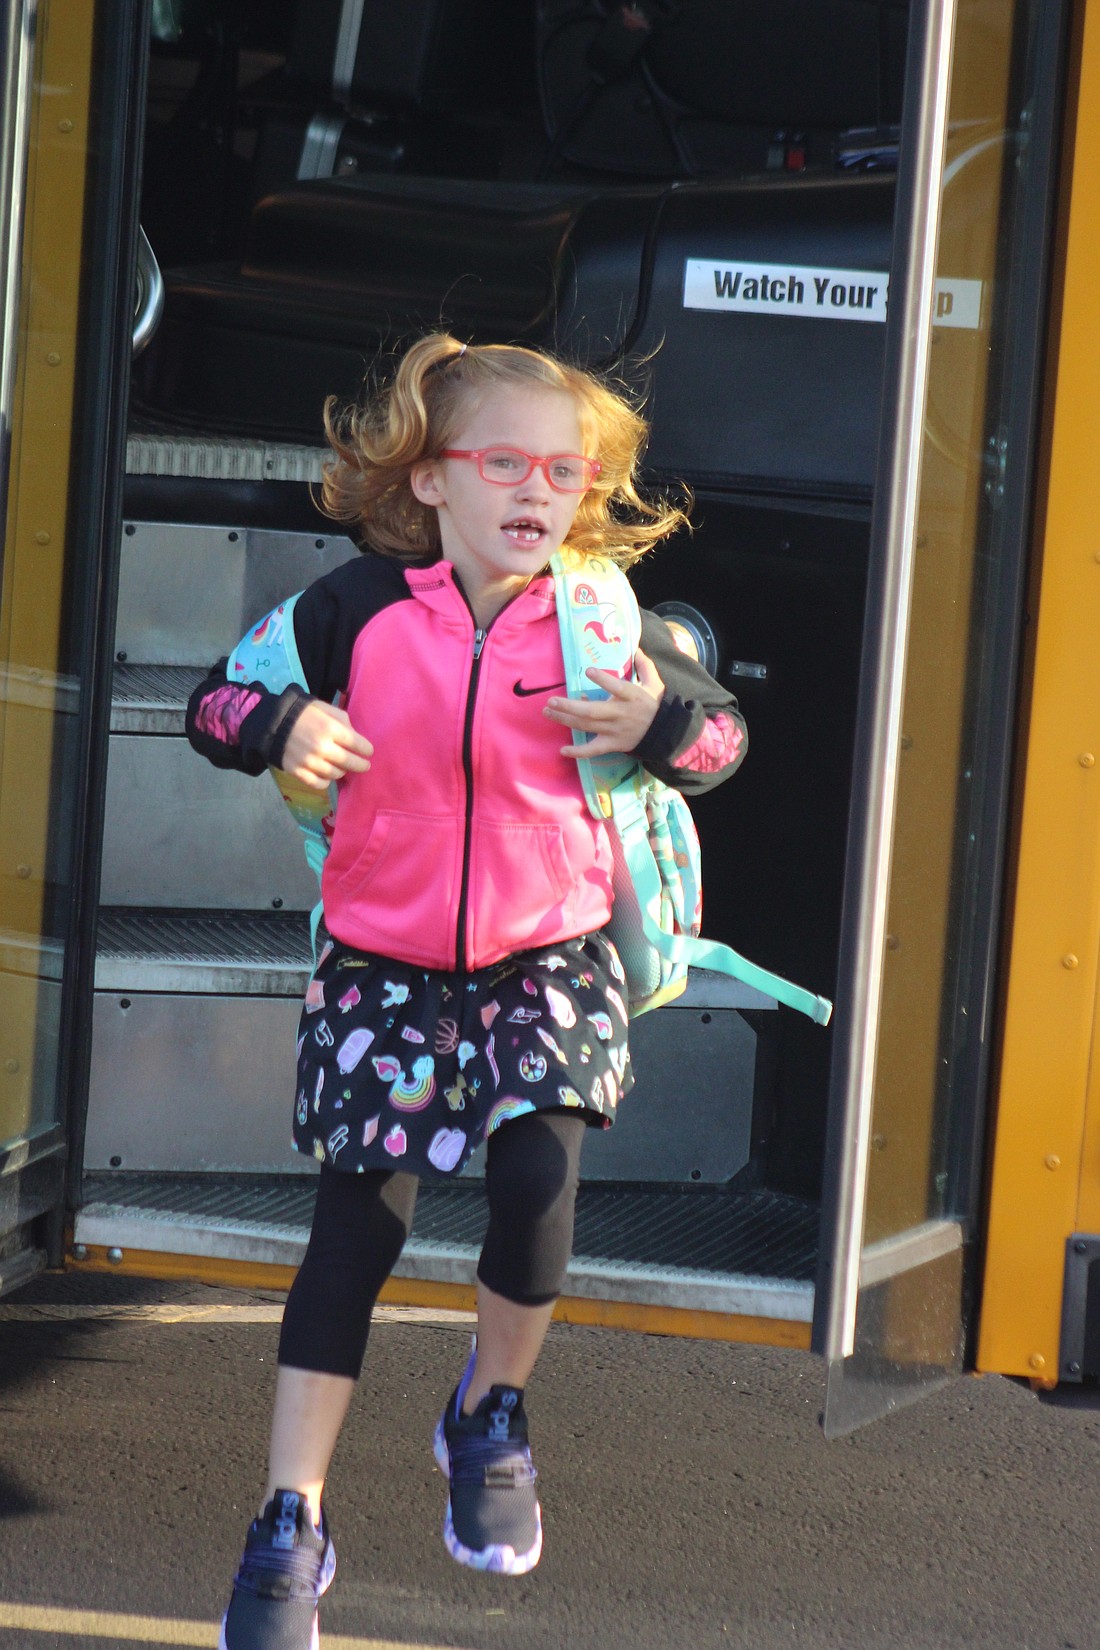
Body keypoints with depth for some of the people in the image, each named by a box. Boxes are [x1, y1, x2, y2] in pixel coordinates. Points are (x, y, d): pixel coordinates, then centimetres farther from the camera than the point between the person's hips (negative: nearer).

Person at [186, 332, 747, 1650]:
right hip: (383, 960, 0)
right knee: (357, 1223, -1)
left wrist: (663, 723, -15)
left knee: (537, 1174, -19)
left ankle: (491, 1416, 13)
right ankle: (289, 1528, 8)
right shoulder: (362, 606, -6)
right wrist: (277, 727, -21)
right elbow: (216, 695, 1)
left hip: (547, 960, 1)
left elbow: (722, 730, 8)